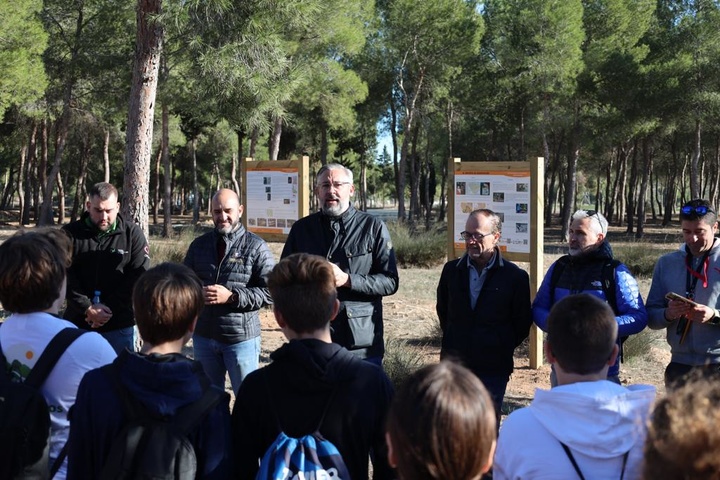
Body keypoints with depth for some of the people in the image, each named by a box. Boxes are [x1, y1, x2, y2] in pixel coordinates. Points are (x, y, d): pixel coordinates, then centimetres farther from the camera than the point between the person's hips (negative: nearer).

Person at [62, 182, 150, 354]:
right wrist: (87, 308, -16)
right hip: (78, 322, 1)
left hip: (119, 326, -1)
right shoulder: (70, 233, 2)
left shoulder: (133, 234, 0)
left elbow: (138, 277, -6)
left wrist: (108, 309, -13)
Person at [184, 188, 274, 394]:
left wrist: (232, 296, -21)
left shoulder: (255, 246, -5)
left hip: (242, 338, -4)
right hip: (203, 336, 5)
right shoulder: (199, 244, 9)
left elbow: (270, 290, -11)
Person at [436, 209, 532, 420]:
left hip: (493, 370, -3)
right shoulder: (452, 270, 4)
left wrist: (502, 347, 3)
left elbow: (522, 323, 1)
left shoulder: (516, 277, -7)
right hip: (453, 364, 3)